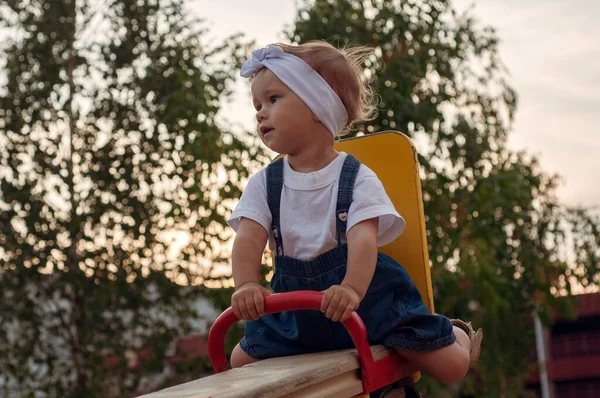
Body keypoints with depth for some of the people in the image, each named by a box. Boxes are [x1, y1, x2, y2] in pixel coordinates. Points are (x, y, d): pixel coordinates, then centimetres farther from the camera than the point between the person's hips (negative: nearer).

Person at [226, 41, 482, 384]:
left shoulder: (358, 178, -15)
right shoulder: (264, 184, -4)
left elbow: (364, 238, -28)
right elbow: (249, 238, -18)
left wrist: (352, 288, -49)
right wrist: (247, 284, -39)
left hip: (365, 295, -4)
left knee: (452, 366, -9)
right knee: (242, 362, 10)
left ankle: (456, 333, 29)